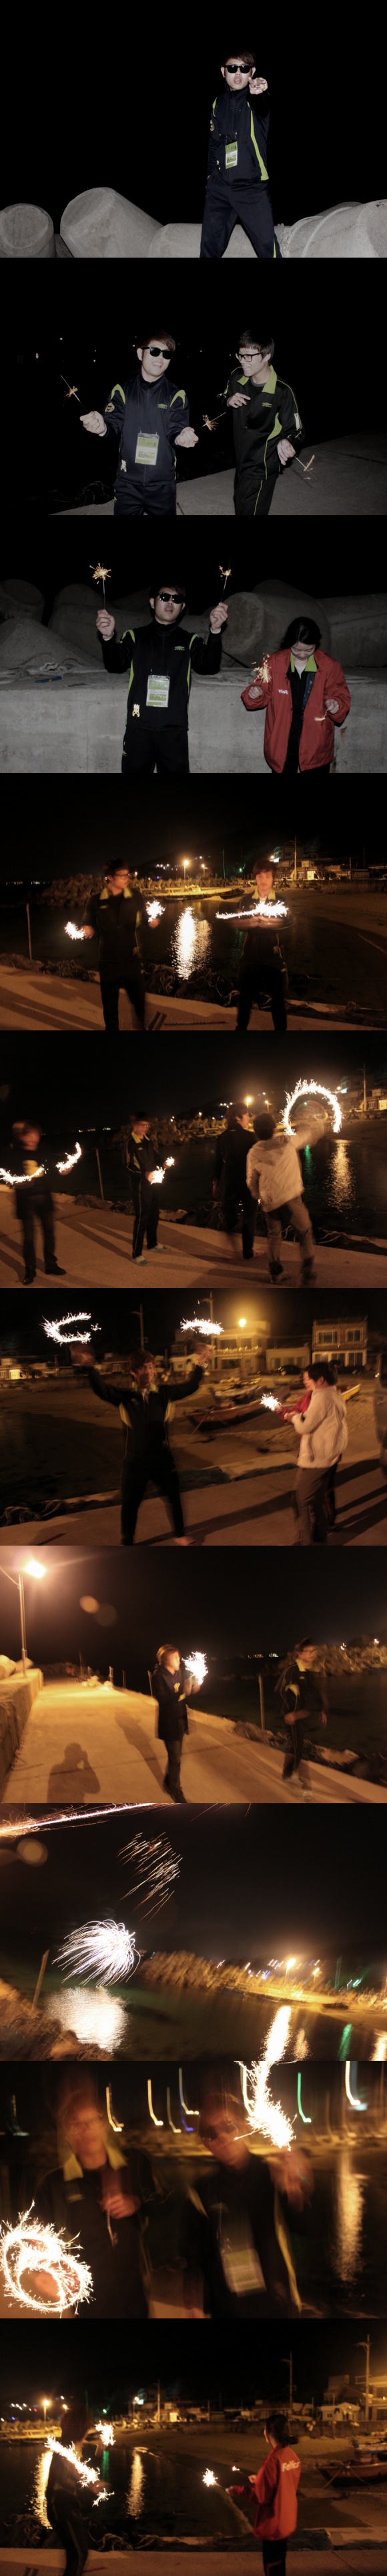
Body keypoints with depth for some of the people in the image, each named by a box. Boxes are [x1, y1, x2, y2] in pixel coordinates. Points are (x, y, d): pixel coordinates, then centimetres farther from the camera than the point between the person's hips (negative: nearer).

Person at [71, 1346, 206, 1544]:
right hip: (135, 1461, -2)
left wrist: (200, 1366, -13)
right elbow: (102, 1390, -24)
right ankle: (127, 1544, 29)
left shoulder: (164, 1392, -2)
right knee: (130, 1504, 11)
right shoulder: (125, 1396, -9)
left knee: (175, 1498, 17)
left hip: (162, 1458, 2)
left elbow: (190, 1387, -1)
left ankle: (180, 1535, 39)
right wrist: (88, 1368, -39)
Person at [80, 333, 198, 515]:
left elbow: (175, 431, -6)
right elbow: (114, 424, -6)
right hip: (127, 482, 0)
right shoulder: (123, 390, 2)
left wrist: (181, 437, -32)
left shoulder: (176, 395, 1)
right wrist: (102, 427, -32)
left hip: (162, 484, 0)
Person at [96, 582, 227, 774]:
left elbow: (209, 666, -7)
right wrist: (109, 638, -28)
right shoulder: (135, 637, 9)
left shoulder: (190, 641, 10)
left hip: (174, 731, 0)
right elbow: (115, 663, -6)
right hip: (139, 728, 0)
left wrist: (215, 631, -25)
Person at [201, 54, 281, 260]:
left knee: (267, 244, -14)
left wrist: (258, 93, -53)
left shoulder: (255, 97, -5)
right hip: (219, 187, 5)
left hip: (252, 187, -5)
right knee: (210, 244, 6)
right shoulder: (219, 102, 11)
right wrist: (211, 171, 12)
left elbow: (263, 106, -31)